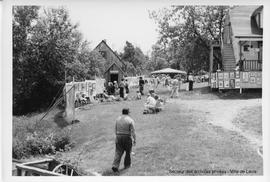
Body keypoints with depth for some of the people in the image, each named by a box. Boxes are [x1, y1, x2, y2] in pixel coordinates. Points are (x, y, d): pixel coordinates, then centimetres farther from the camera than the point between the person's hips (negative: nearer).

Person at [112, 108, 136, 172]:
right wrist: (134, 140, -4)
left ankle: (115, 166, -10)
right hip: (127, 138, -3)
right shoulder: (130, 120, -10)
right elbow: (133, 131, -12)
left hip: (118, 137, 3)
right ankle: (127, 165, 28)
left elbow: (116, 130, 11)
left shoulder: (118, 119, 4)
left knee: (118, 152, 3)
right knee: (128, 152, 16)